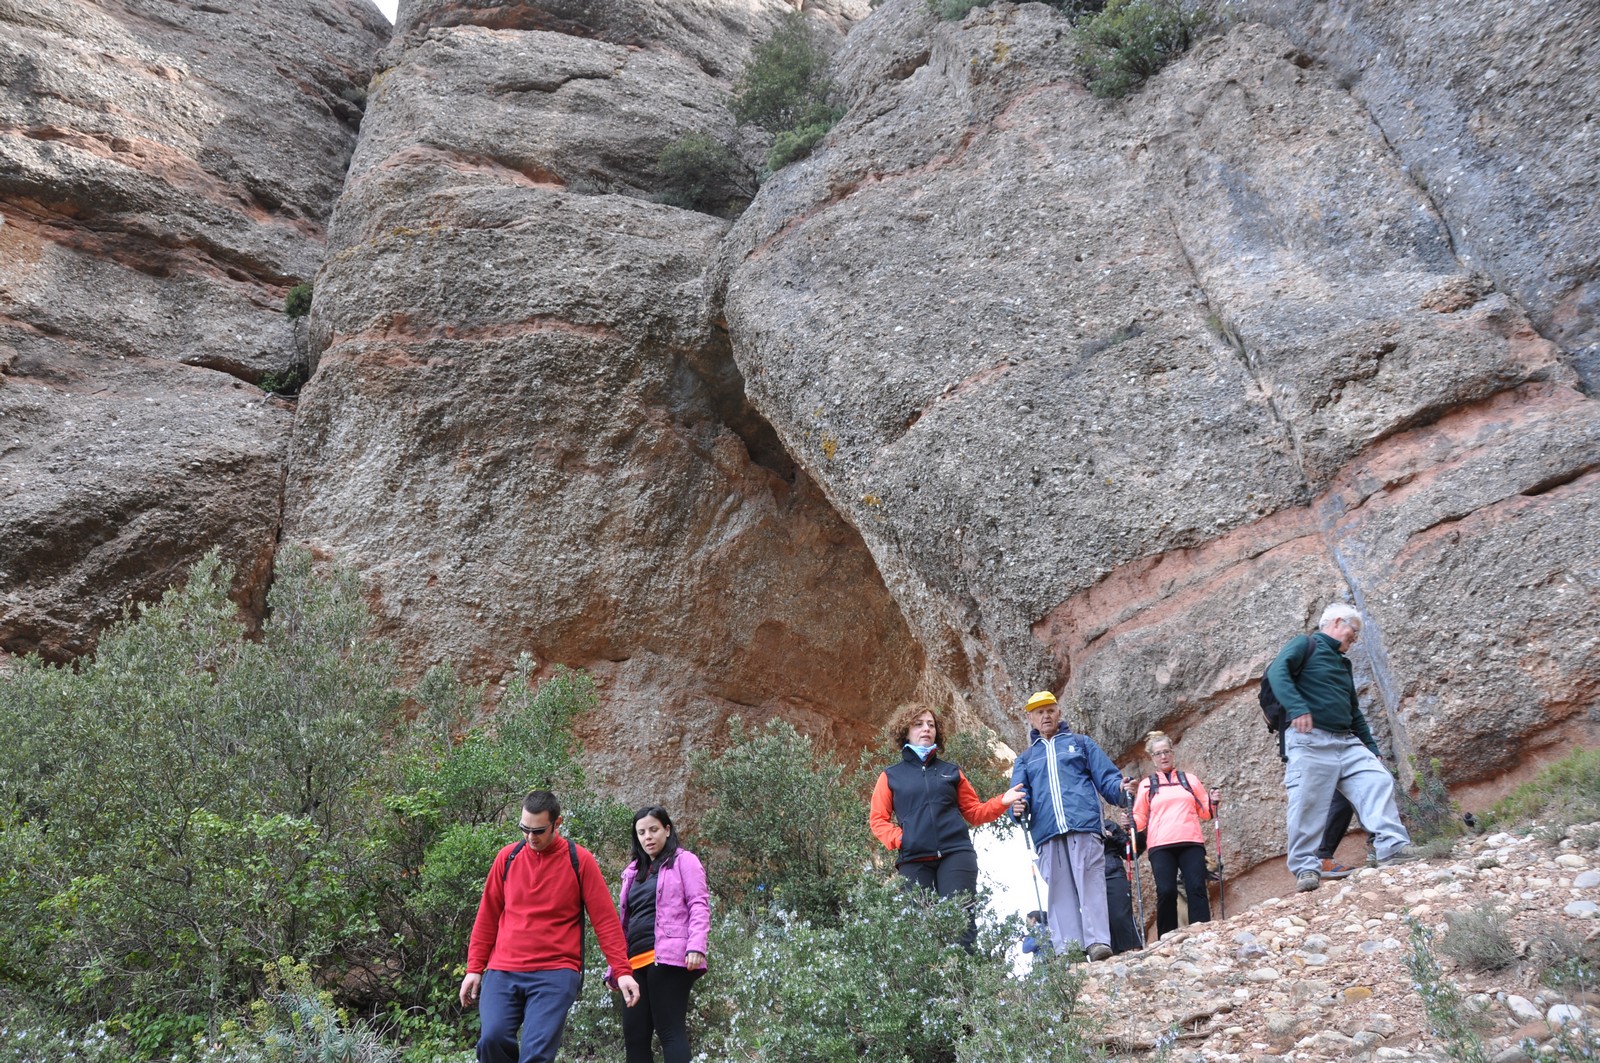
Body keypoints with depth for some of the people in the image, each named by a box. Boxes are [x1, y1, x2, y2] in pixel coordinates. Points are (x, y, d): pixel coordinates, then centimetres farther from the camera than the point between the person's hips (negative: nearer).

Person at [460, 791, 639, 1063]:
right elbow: (487, 918, 14)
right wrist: (474, 968, 10)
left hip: (555, 974, -3)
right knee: (492, 1040, -15)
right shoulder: (507, 857, 8)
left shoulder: (580, 860, 0)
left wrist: (622, 971, -5)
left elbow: (605, 920, 0)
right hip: (502, 972, 3)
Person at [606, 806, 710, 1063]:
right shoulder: (634, 871, 23)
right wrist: (614, 966, 20)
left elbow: (699, 905, -5)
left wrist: (696, 946, -20)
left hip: (668, 958, -7)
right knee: (633, 1034, 3)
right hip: (637, 962, 7)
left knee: (670, 1031, -11)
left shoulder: (683, 861, 5)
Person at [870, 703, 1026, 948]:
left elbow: (974, 812, 19)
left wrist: (1002, 802, 3)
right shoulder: (891, 776, 16)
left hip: (956, 854, 1)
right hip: (914, 859, 0)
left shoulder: (951, 771, 20)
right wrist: (897, 838, -7)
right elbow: (878, 819, 11)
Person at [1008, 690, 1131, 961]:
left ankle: (1097, 942, -23)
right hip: (1047, 833, 2)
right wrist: (1017, 806, -14)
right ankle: (1067, 949, -9)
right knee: (1059, 890, -4)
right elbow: (1017, 793, 11)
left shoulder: (1080, 743, 23)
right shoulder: (1025, 759, 27)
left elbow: (1106, 776, 12)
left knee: (1090, 882, -14)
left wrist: (1120, 789, -11)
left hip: (1084, 826, -2)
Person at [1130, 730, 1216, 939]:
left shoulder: (1190, 780, 20)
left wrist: (1213, 802, 3)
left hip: (1191, 843, 1)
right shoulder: (1146, 785, 17)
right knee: (1166, 891, -13)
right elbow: (1140, 818, 15)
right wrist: (1131, 823, -6)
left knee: (1196, 889, -12)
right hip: (1160, 846, -1)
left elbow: (1205, 811, 23)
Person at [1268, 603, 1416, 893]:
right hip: (1310, 739, -8)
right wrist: (1297, 707, -30)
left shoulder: (1343, 662, 28)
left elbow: (1354, 711, 33)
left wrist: (1371, 748, 25)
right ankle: (1306, 869, -9)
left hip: (1347, 741, 8)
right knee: (1308, 804, -12)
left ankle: (1393, 847, -16)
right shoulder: (1306, 645, 5)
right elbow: (1277, 671, -15)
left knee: (1379, 781, -10)